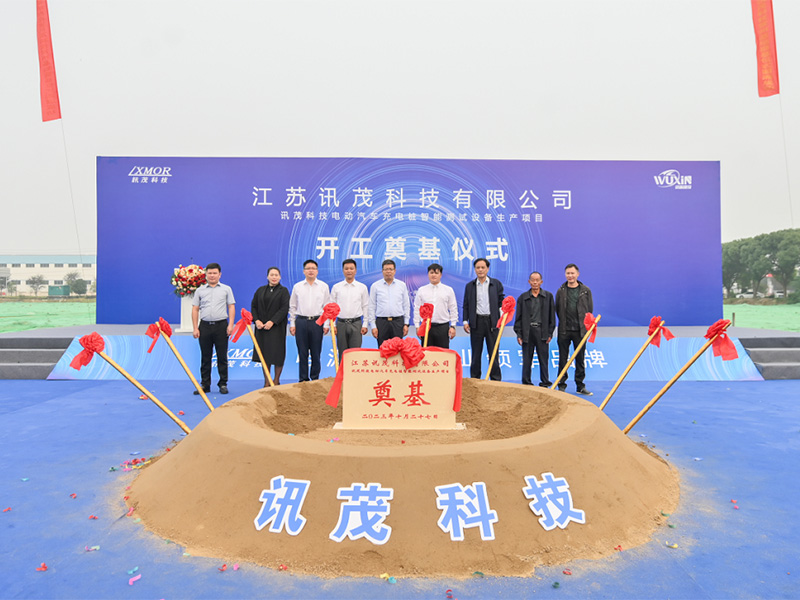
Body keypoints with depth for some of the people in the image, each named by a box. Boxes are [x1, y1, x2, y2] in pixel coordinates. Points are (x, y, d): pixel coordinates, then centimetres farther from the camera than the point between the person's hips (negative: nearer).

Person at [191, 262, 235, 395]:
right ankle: (205, 385, 14)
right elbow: (195, 309, 9)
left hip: (221, 325, -1)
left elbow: (231, 307, 4)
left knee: (222, 356, 2)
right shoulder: (200, 290, 11)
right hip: (205, 326, 1)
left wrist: (230, 325, -7)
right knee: (205, 357, 6)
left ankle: (223, 384, 11)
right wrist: (195, 328, 0)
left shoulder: (226, 289, 8)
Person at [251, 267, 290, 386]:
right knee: (264, 354, 6)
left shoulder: (283, 291, 0)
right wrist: (256, 320, -7)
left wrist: (272, 322, -17)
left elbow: (284, 309, -9)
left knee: (277, 353, -1)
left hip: (277, 327, -3)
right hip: (262, 327, 4)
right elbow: (253, 306, 10)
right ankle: (267, 382, 15)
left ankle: (276, 380, 16)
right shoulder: (260, 290, 12)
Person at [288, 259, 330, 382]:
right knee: (302, 352, 4)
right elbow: (292, 307, 11)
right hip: (301, 322, 1)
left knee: (316, 352, 3)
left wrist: (326, 324, 0)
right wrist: (292, 324, 5)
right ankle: (303, 379, 13)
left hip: (317, 322, 0)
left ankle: (315, 378, 15)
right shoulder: (297, 286, 8)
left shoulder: (323, 286, 6)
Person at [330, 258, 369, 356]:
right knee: (342, 353, 6)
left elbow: (366, 307, 6)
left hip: (356, 323, -1)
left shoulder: (362, 287, 5)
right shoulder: (336, 287, 6)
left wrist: (365, 325, 0)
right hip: (341, 323, 1)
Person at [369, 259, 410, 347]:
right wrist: (373, 326, -2)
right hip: (381, 322, -1)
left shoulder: (402, 285, 8)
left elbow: (406, 306, 10)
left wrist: (406, 324, 4)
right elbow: (372, 307, 4)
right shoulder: (375, 286, 4)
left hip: (398, 322, 1)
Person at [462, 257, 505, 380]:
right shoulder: (469, 286, 9)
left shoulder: (496, 284, 7)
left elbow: (501, 302, 7)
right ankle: (474, 380, 15)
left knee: (493, 352, 2)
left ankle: (496, 380, 10)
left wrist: (501, 318, -7)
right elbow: (466, 305, 10)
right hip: (476, 322, 1)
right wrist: (465, 321, 1)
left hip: (492, 322, -1)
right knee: (476, 353, 6)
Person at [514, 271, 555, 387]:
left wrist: (550, 333, 0)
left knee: (544, 359, 3)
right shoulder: (523, 297, 8)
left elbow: (552, 316, 7)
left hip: (542, 331, 0)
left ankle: (545, 383, 13)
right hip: (527, 332, 0)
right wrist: (518, 334, 0)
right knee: (527, 360, 4)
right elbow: (518, 317, 7)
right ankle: (526, 383, 13)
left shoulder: (548, 296, 8)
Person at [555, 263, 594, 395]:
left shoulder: (585, 291, 5)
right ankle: (561, 385, 12)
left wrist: (585, 326, 5)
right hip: (564, 331, 0)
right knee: (563, 359, 4)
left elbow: (590, 310, 9)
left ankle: (580, 386, 15)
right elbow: (557, 310, 10)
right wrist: (564, 322, 7)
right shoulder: (560, 291, 4)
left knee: (580, 359, 6)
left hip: (580, 330, 0)